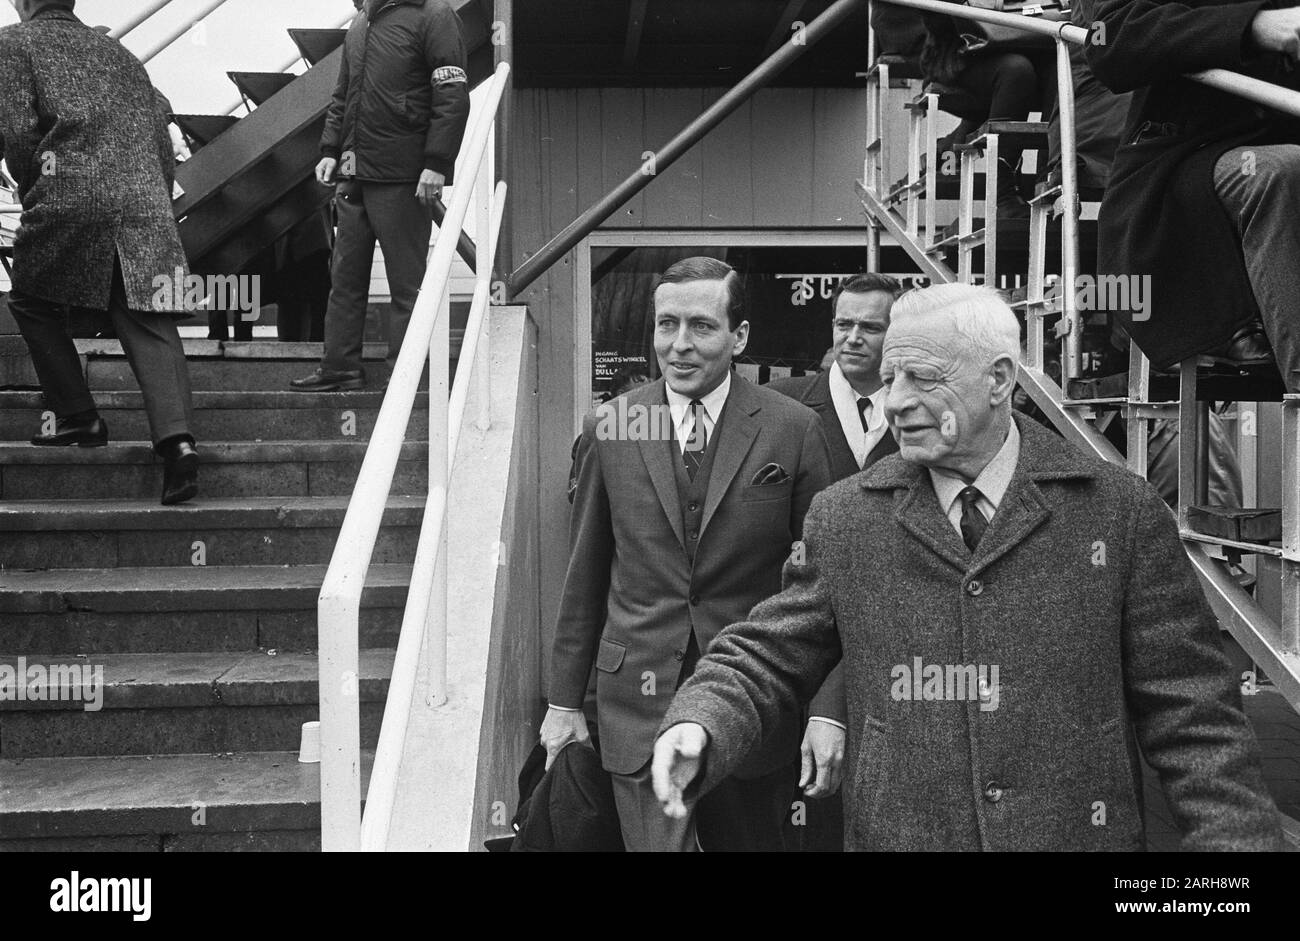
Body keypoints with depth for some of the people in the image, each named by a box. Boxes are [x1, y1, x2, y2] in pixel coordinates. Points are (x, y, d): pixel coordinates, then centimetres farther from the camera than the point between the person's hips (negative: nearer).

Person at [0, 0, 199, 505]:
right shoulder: (119, 53, 28)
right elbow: (162, 140, 23)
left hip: (71, 196, -4)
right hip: (147, 203, 4)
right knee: (149, 326, -3)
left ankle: (78, 417, 15)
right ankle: (175, 437, -21)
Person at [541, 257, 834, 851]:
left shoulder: (794, 430, -6)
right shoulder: (608, 428, -1)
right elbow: (584, 574, 6)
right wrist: (564, 700, 7)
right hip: (638, 703, 0)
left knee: (752, 842, 16)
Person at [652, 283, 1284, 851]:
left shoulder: (1125, 513, -5)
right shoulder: (842, 519, -2)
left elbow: (1189, 713, -3)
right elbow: (765, 658, 1)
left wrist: (1237, 840, -11)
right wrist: (698, 727, -17)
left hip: (1081, 833, 0)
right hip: (893, 835, 1)